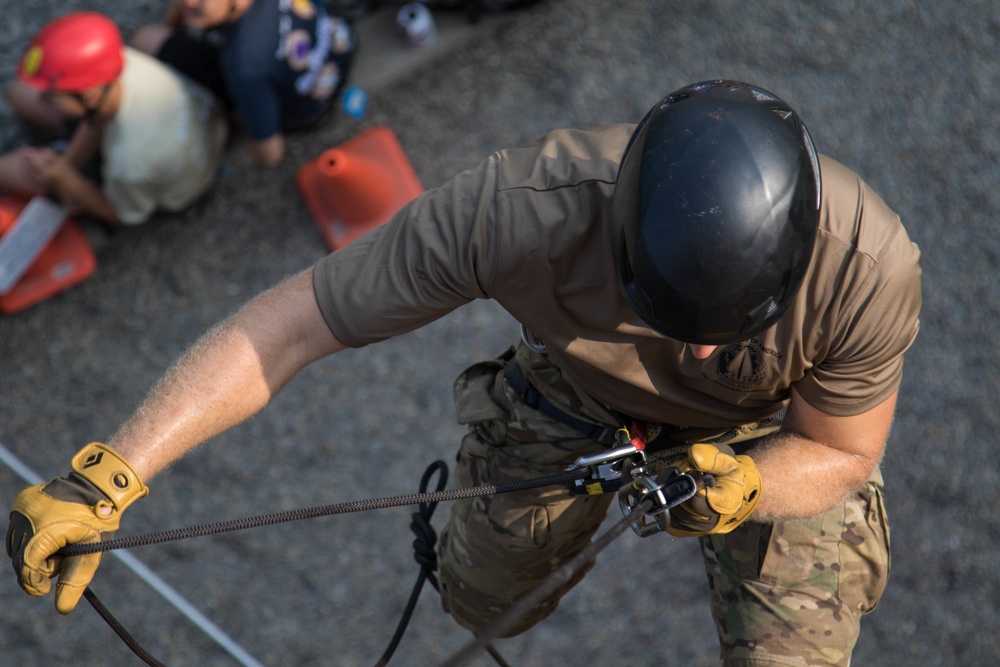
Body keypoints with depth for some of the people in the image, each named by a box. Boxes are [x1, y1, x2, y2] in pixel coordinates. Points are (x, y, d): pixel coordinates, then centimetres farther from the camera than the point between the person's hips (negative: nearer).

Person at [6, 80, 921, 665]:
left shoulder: (869, 267, -41)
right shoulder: (521, 209, -44)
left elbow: (841, 451, -20)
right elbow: (287, 324, -36)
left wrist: (739, 486, -43)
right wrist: (108, 475, -43)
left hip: (772, 438, -1)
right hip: (576, 394, 1)